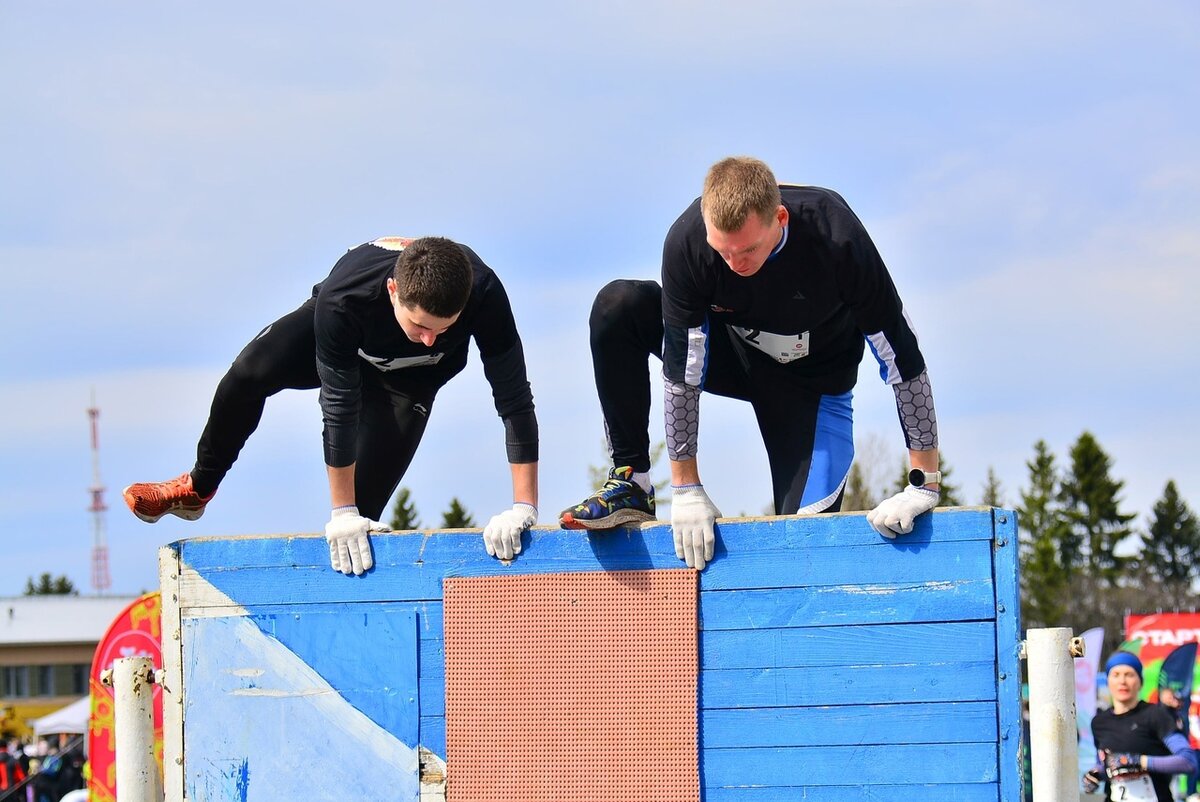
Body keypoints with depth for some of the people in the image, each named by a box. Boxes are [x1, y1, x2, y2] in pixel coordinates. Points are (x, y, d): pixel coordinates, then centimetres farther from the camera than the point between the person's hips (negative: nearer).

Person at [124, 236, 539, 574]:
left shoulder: (484, 295, -43)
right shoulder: (341, 302, -44)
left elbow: (515, 398, -35)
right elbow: (339, 405, -35)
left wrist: (523, 507, -36)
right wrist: (341, 511, -27)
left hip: (408, 376, 0)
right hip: (342, 344, 0)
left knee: (367, 495, -11)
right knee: (249, 373, -19)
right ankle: (197, 489, 6)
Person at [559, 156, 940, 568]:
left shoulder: (834, 237, -36)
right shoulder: (687, 241, -32)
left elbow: (900, 353, -29)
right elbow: (681, 367, -25)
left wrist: (924, 486, -28)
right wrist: (685, 489, -22)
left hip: (812, 381, -2)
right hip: (731, 349, 2)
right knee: (617, 307, -25)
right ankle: (631, 486, -15)